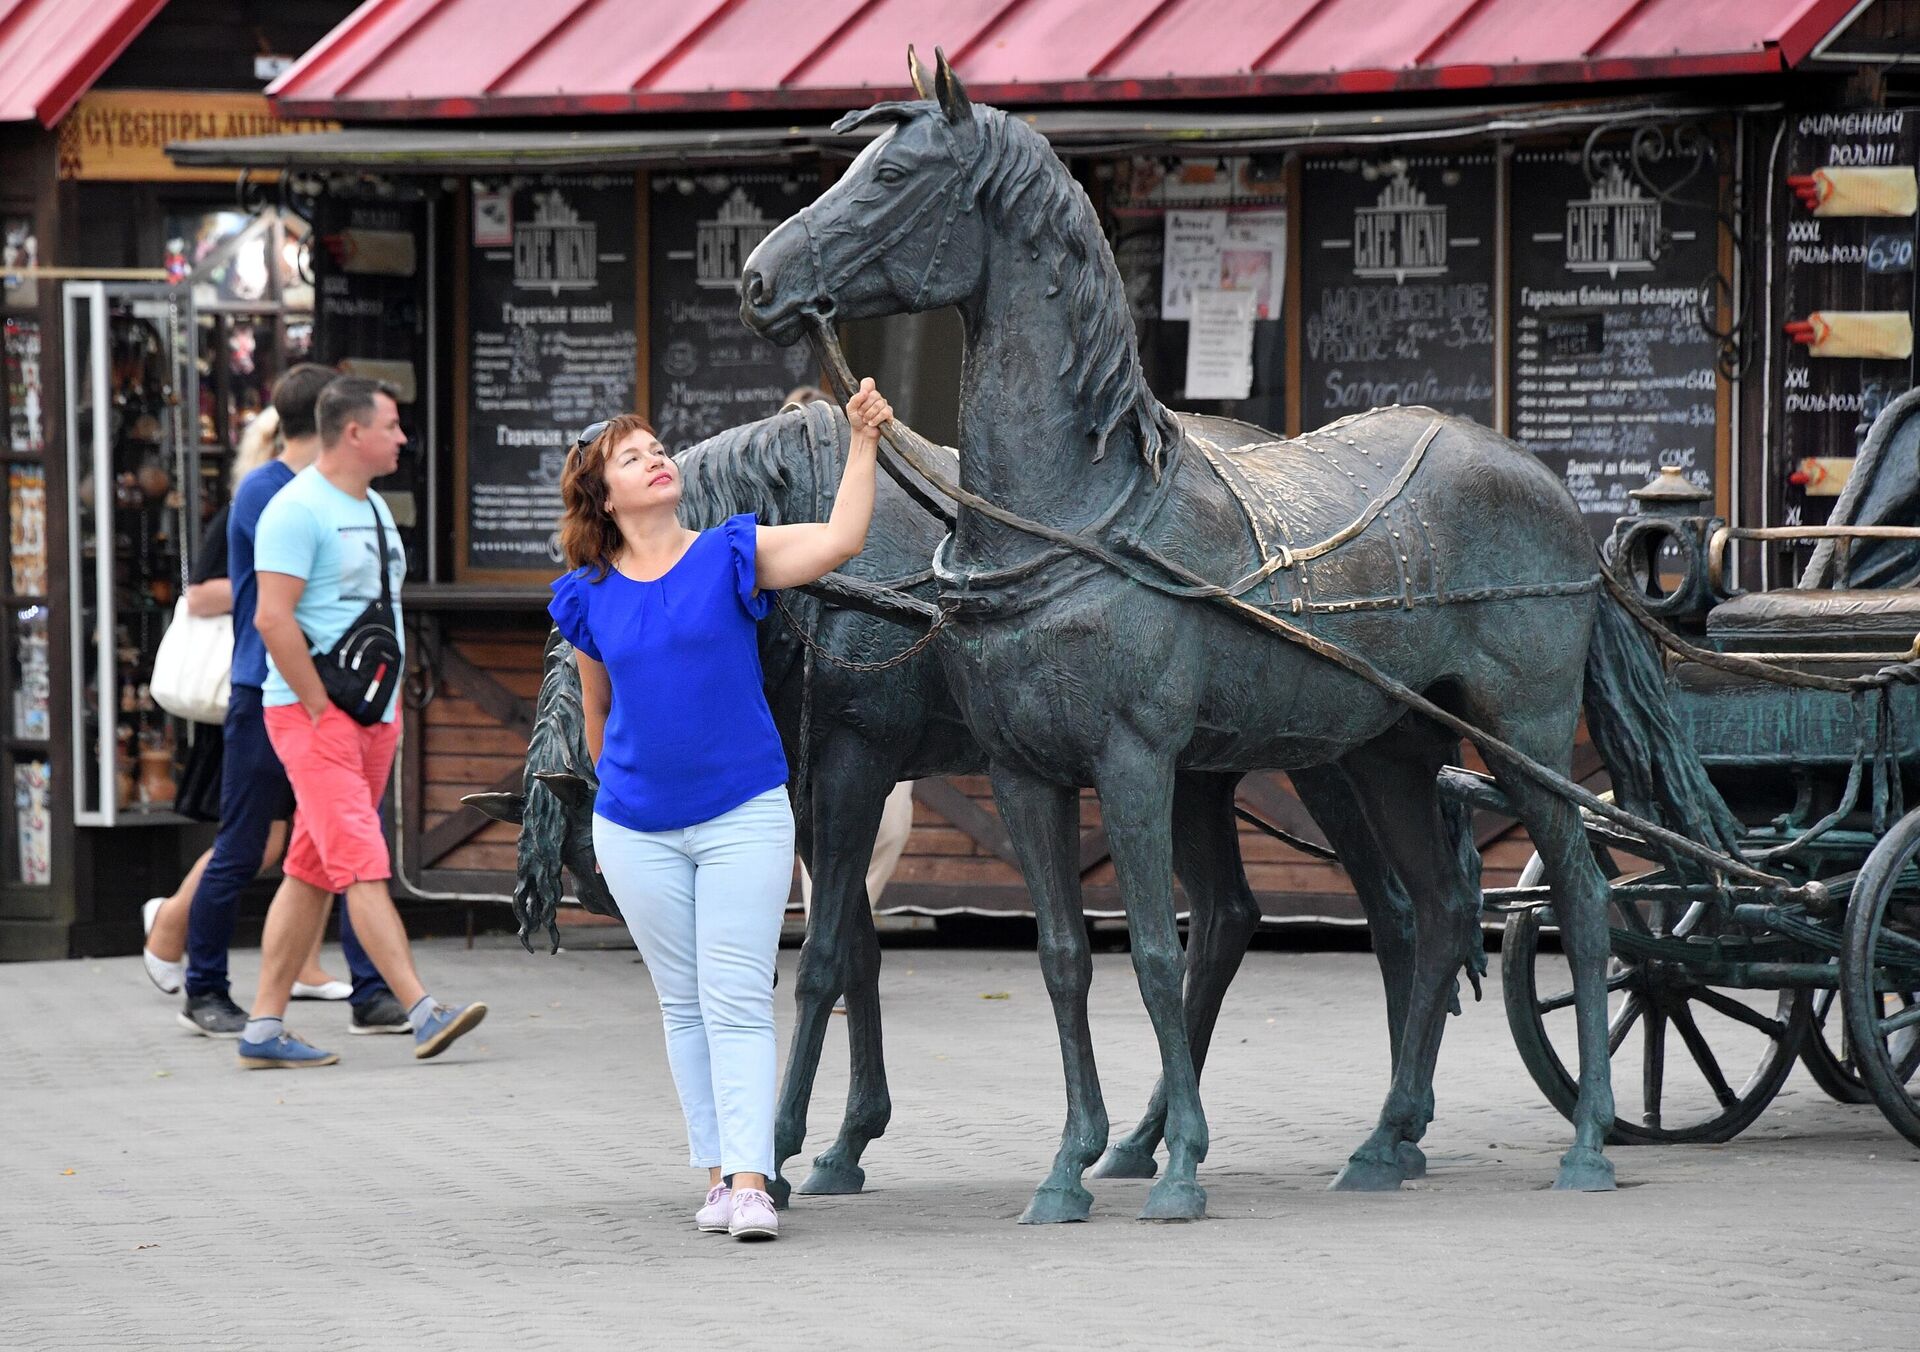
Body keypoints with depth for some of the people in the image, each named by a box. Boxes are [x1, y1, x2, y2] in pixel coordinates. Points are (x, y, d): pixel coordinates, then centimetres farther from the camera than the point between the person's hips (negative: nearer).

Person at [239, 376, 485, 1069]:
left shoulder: (372, 507, 17)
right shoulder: (299, 509, -12)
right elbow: (273, 619, -19)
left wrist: (394, 703, 15)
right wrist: (320, 707, -19)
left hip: (371, 716, 9)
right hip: (310, 713, -9)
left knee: (312, 873, 8)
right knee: (363, 863, -13)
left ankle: (264, 1029, 10)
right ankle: (423, 1013, -20)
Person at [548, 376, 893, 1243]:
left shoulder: (731, 556, -3)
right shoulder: (589, 599, 3)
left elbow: (839, 541, -16)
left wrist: (862, 442, -23)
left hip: (743, 818, -3)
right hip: (636, 831, 3)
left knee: (738, 1002, -7)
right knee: (684, 1006, 9)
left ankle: (750, 1180, -12)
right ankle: (717, 1174, 16)